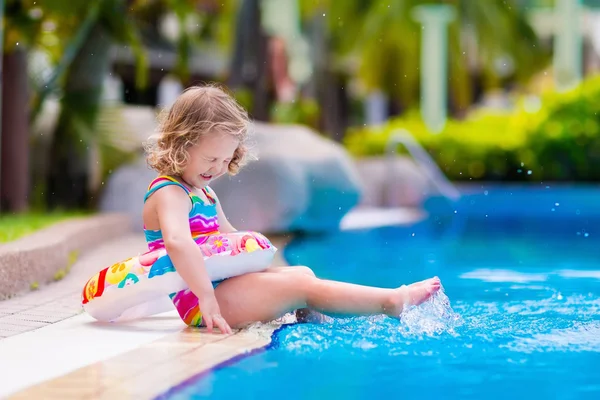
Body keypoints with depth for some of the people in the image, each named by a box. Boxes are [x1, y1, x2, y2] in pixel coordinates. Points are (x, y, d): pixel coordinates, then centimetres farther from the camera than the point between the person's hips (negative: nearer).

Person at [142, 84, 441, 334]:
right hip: (200, 302, -11)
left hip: (222, 286, 11)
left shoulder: (203, 193, 18)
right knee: (304, 288, -14)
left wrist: (268, 270, 19)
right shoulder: (169, 194, -15)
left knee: (302, 273, 12)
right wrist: (206, 298, -41)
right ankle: (393, 302, -12)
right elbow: (178, 243, -36)